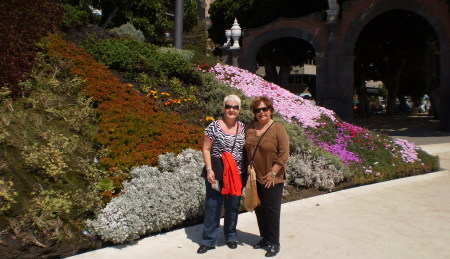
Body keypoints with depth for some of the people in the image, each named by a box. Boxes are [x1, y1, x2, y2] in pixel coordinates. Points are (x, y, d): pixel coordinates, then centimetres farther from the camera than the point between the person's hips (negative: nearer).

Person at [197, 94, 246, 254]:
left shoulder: (243, 128, 6)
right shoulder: (214, 126, -5)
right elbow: (206, 149, -5)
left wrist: (247, 170, 5)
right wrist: (209, 169, -14)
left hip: (237, 175, 3)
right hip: (217, 175, -3)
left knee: (233, 207, 14)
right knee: (212, 206, 4)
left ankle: (231, 237, 32)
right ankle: (209, 241, 17)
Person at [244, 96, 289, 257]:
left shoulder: (277, 128, -10)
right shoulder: (250, 127, 5)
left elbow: (284, 153, -13)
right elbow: (247, 150, 14)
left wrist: (273, 173, -15)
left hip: (272, 179, -5)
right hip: (255, 177, 5)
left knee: (271, 209, 1)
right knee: (259, 209, 13)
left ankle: (274, 242, 15)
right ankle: (265, 237, 30)